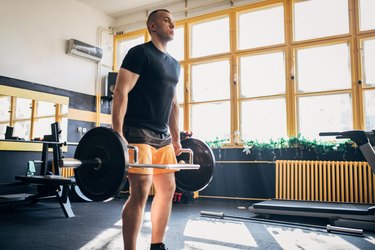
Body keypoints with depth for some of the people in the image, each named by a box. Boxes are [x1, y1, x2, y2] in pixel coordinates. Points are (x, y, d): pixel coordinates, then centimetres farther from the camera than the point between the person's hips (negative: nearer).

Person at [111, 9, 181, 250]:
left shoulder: (174, 64, 19)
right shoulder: (139, 53, -6)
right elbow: (121, 92, -14)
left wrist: (176, 139, 18)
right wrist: (117, 135, -23)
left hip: (163, 136, 9)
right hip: (138, 133, -9)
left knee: (168, 189, 10)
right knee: (141, 192, -13)